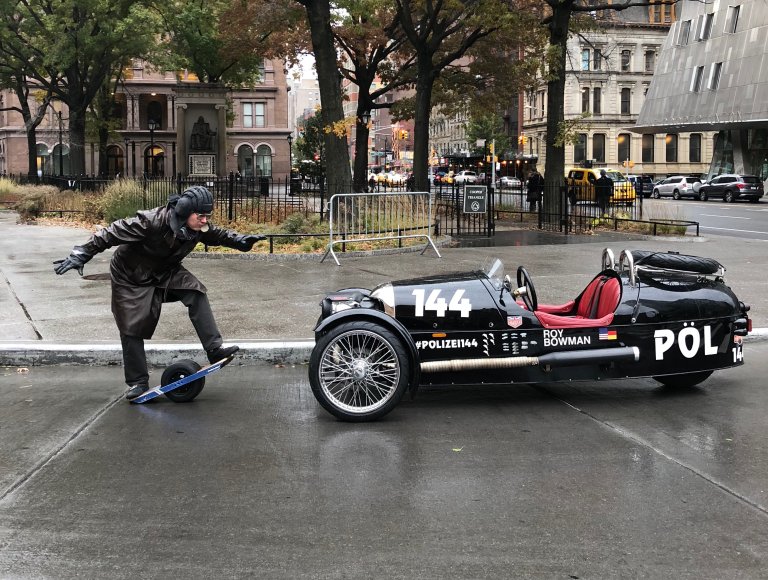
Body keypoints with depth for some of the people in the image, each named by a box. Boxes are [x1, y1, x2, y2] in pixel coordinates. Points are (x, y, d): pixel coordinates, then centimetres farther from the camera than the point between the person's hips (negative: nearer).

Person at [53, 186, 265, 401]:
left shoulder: (199, 228, -18)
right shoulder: (152, 221, -37)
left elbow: (217, 235, 4)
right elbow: (113, 233, -33)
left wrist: (240, 240, -14)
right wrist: (81, 255, -32)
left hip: (165, 272, 5)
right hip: (131, 277, -4)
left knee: (195, 293, -20)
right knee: (132, 328, -3)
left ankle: (214, 348, -21)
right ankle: (137, 382, 12)